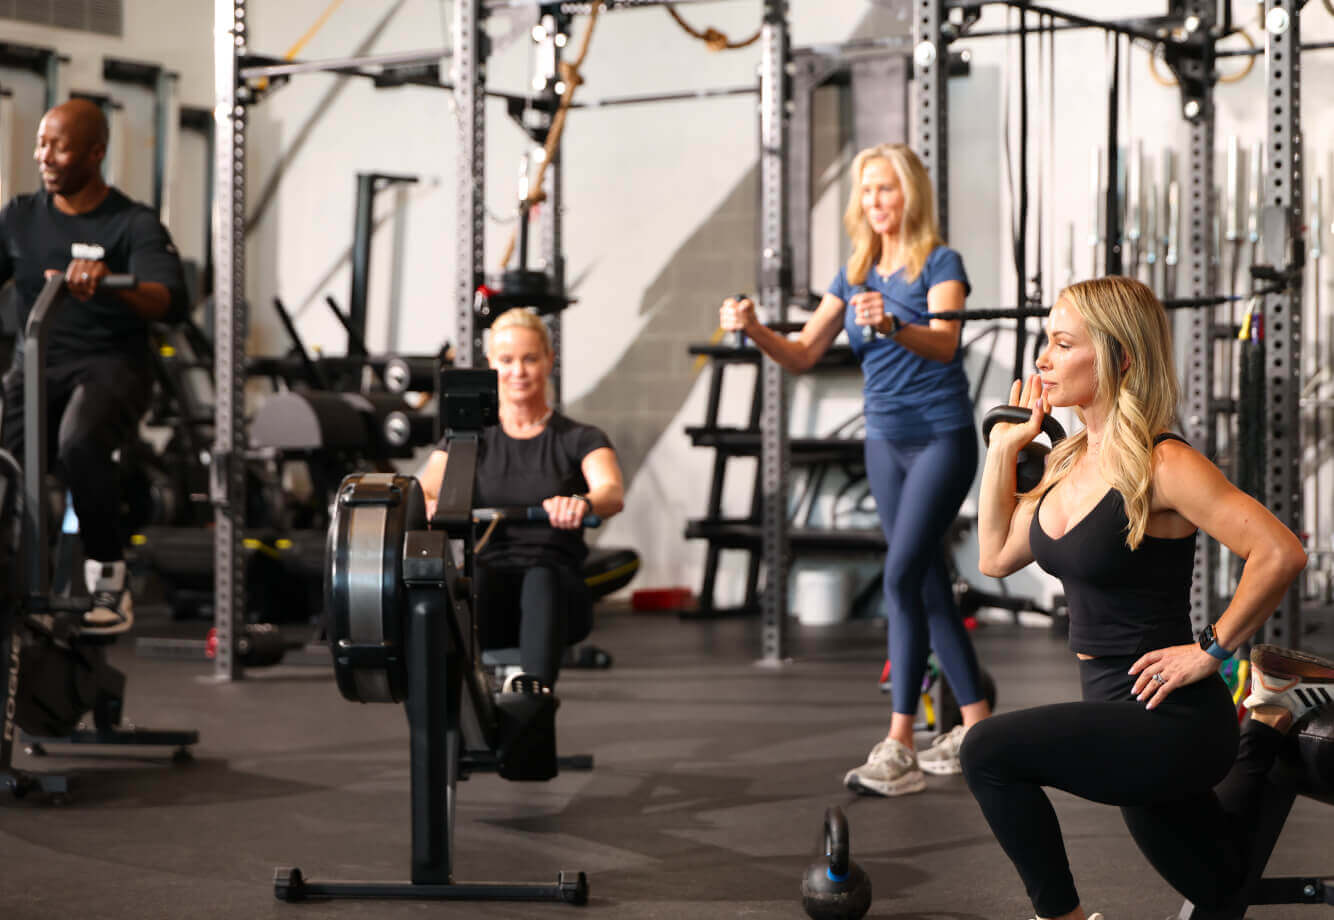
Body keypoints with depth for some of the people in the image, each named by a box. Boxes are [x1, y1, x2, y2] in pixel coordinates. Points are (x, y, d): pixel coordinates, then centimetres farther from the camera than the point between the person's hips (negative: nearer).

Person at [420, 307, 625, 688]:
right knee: (468, 581, -36)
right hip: (489, 595, 1)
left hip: (559, 594, -1)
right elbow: (423, 490, 0)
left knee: (543, 580, -38)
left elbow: (613, 493, -10)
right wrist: (428, 508, -27)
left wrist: (582, 503, -35)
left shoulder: (579, 440, 12)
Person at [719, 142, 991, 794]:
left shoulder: (940, 263, -8)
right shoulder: (854, 274, 11)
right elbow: (803, 354, 7)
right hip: (884, 440, 7)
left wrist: (891, 325, -44)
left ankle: (899, 749, -17)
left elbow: (944, 343, -24)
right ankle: (978, 725, 21)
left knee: (902, 574, -17)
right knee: (929, 586, 10)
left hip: (942, 437, -7)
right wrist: (754, 330, -12)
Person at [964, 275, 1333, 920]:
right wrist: (1004, 446, 9)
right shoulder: (1073, 462, 5)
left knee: (988, 751, -26)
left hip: (1173, 723, -9)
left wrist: (1212, 650, -18)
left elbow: (1280, 554, -25)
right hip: (1122, 718, 9)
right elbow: (995, 556, 13)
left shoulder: (1160, 467, -20)